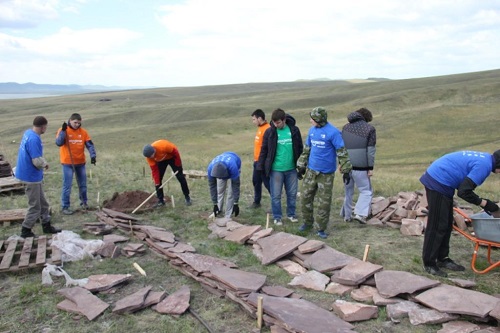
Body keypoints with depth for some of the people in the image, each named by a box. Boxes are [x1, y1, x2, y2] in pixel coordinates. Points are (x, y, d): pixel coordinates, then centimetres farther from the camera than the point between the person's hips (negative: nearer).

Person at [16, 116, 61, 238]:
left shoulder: (28, 133, 4)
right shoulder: (34, 139, -26)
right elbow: (37, 161, -28)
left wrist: (43, 162, 3)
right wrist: (45, 164, -8)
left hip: (33, 175, 9)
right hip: (32, 176, -9)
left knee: (43, 203, 19)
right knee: (35, 206, 4)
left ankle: (47, 226, 30)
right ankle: (25, 231, 17)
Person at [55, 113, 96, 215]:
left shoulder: (83, 132, 1)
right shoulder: (63, 130, -6)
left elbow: (90, 145, -3)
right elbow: (58, 143, -19)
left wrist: (92, 155, -17)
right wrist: (63, 131, -27)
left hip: (81, 162, 4)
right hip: (68, 163, -4)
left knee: (83, 184, 14)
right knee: (67, 185, -1)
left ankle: (84, 202, 29)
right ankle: (65, 206, 7)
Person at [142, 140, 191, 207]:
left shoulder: (164, 146, -42)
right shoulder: (149, 156, -26)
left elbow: (176, 152, -25)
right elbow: (154, 170, -18)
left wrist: (178, 165, -16)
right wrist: (157, 183, -19)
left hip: (172, 157, -3)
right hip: (161, 161, 4)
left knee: (180, 177, -3)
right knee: (158, 179, -6)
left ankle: (187, 197, 9)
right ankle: (160, 200, 3)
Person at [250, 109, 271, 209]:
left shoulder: (267, 129, -19)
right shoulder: (260, 128, 12)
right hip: (257, 161, 10)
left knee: (267, 182, -3)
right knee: (256, 181, 17)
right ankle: (256, 202, 29)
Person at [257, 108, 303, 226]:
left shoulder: (294, 130, -1)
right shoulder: (269, 132, -6)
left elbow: (300, 148, 8)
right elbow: (264, 150, 0)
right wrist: (260, 167, -2)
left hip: (291, 169, 2)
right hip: (276, 169, -2)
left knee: (292, 193, 13)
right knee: (276, 195, 5)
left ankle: (291, 214, 31)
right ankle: (277, 217, 21)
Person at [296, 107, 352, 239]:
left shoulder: (333, 132, -14)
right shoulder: (312, 130, 6)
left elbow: (342, 152, -13)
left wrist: (345, 170, -14)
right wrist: (301, 166, 16)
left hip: (326, 173, -6)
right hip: (311, 171, 6)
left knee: (324, 202, 2)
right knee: (306, 197, 11)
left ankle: (321, 229, 14)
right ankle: (308, 222, 29)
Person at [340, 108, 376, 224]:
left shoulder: (346, 127, 12)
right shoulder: (369, 129, -3)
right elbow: (370, 151, -7)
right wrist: (370, 168, -5)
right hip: (361, 167, -5)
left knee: (348, 191, 16)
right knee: (366, 191, 7)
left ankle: (347, 215, 21)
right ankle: (360, 213, -7)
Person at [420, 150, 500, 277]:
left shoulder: (484, 157, 14)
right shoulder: (484, 165, -17)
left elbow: (463, 186, 19)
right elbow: (464, 192, -20)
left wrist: (482, 202, 16)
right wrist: (484, 203, -7)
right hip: (438, 184, -11)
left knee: (447, 225, 15)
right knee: (437, 226, -5)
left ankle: (442, 259, 25)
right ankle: (429, 264, 4)